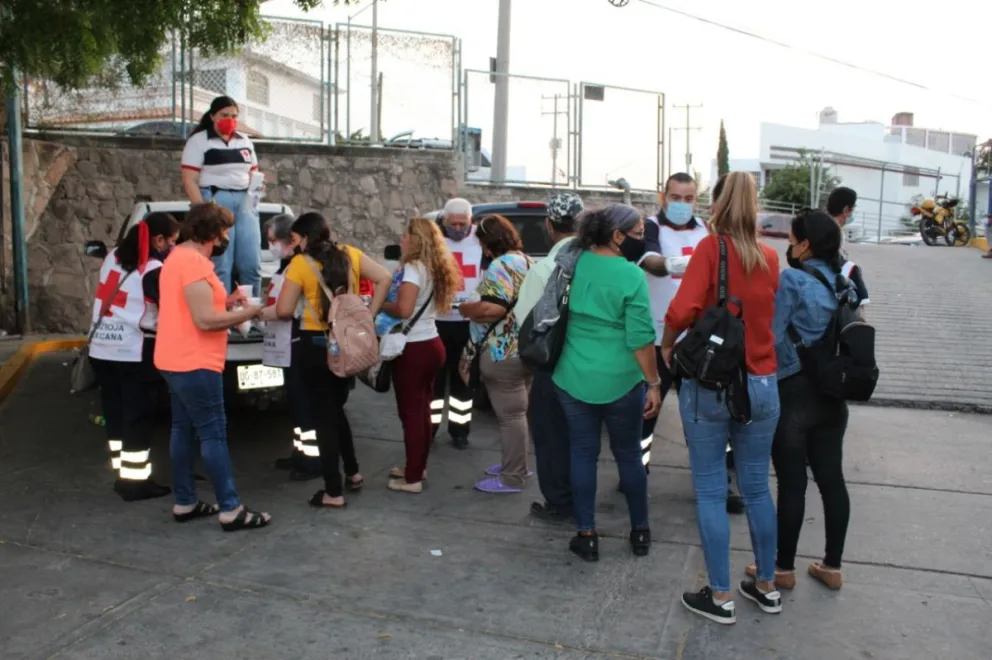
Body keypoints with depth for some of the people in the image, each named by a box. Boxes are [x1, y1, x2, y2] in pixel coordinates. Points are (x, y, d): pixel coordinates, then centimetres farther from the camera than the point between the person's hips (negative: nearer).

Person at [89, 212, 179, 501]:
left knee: (115, 416, 14)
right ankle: (135, 482, 7)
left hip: (101, 351, 7)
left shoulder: (113, 256, 9)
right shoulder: (154, 270, -14)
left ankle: (123, 475, 23)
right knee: (137, 419, 1)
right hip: (134, 354, -7)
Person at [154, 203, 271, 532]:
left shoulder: (178, 256, 14)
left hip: (177, 361, 11)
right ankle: (231, 510, -1)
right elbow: (204, 320, -23)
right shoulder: (194, 262, -19)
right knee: (213, 434, -6)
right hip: (194, 364, -11)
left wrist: (224, 303, 12)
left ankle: (185, 503, 22)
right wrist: (248, 312, -12)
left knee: (184, 430, 14)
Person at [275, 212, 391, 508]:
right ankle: (353, 473, 28)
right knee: (336, 409, 24)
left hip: (316, 344, -5)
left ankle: (334, 492, 8)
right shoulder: (350, 254, 3)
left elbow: (284, 311, -12)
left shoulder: (300, 263, -10)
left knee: (323, 416, 4)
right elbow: (384, 279, -1)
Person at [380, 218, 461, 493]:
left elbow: (403, 309, -25)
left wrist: (380, 305, -7)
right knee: (422, 409, 18)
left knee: (411, 412, -1)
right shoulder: (435, 268, 12)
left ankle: (412, 478, 7)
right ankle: (418, 466, 31)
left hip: (413, 349, -9)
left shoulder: (414, 267, -15)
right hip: (432, 345, 9)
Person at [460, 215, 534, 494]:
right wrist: (475, 305, 19)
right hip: (524, 347, 10)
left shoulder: (501, 265, -17)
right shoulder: (524, 260, 14)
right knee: (519, 411, 18)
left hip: (504, 353, -10)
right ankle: (515, 464, 30)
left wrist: (465, 308, -8)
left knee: (509, 414, -3)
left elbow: (492, 309, -26)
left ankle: (512, 478, 6)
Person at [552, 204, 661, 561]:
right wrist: (654, 383, -8)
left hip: (574, 379, 3)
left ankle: (587, 537, 16)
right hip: (621, 382, -3)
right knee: (629, 455, 13)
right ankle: (640, 532, 27)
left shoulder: (575, 262, 1)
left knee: (583, 455, 10)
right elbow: (641, 338, -15)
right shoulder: (631, 275, -14)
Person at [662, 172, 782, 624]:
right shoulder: (770, 258, 4)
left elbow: (682, 310, -20)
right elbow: (765, 311, 7)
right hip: (761, 385, 5)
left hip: (709, 385, -5)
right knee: (757, 488, 17)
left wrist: (665, 347, -3)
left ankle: (721, 598, 14)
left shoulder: (711, 247, -10)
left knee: (711, 492, 6)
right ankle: (766, 586, 31)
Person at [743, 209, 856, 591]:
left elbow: (770, 338, -16)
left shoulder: (791, 281, -14)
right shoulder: (845, 283, 7)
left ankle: (784, 569, 16)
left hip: (793, 394, -7)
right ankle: (832, 566, 25)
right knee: (832, 479, 12)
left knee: (792, 483, 3)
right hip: (832, 395, 7)